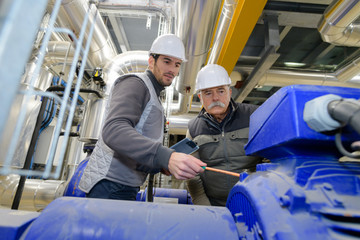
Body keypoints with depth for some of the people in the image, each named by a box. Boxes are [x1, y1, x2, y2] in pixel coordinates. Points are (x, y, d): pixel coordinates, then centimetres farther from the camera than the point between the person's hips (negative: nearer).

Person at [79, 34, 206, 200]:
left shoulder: (153, 97, 20)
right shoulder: (135, 83, -8)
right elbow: (113, 131, -26)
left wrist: (160, 166, 4)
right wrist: (167, 157, -38)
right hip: (110, 187, -9)